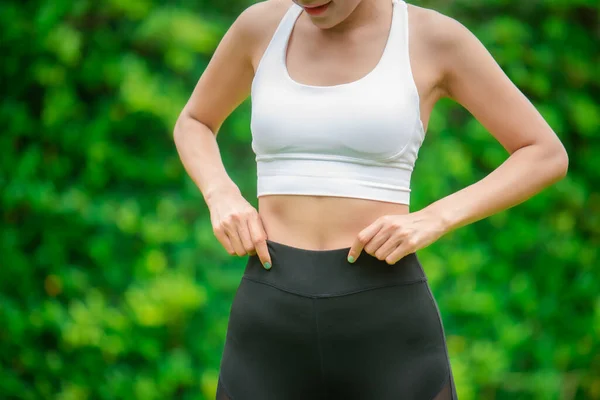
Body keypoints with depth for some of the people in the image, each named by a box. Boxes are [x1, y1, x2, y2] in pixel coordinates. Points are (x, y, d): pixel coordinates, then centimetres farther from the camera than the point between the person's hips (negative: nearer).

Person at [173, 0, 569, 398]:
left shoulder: (434, 36, 1)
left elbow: (548, 155, 5)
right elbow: (193, 125, 25)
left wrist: (432, 221, -11)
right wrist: (222, 198, 2)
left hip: (387, 324, -2)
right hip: (273, 325, 3)